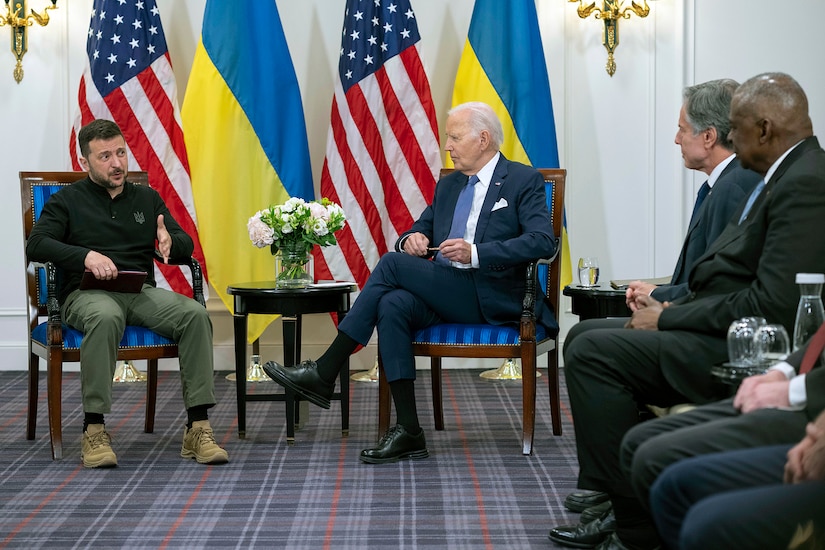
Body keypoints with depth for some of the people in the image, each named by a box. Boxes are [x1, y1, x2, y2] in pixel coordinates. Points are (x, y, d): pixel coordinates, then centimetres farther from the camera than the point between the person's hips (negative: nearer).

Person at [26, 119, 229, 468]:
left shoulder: (147, 198, 21)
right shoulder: (67, 201, 12)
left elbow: (186, 246, 14)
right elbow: (35, 246, -4)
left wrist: (171, 242, -12)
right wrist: (85, 255, -22)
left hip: (141, 292, 3)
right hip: (87, 294, -3)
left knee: (195, 314, -27)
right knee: (106, 317, -41)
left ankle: (198, 427, -30)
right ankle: (93, 431, -36)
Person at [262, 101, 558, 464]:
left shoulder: (524, 181, 1)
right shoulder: (448, 185, 23)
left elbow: (543, 242, -14)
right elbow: (419, 231, 27)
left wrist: (474, 253, -22)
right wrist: (411, 239, 0)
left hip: (491, 297, -6)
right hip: (443, 295, 7)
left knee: (392, 264, -21)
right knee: (392, 306, -27)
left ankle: (324, 372, -16)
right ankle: (408, 431, -29)